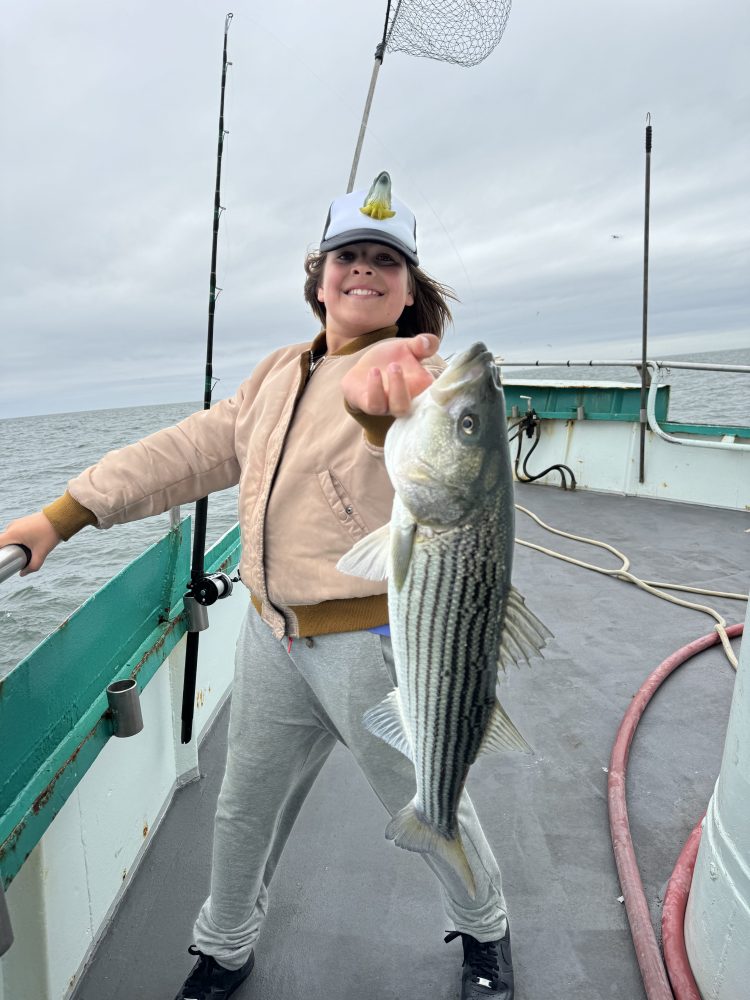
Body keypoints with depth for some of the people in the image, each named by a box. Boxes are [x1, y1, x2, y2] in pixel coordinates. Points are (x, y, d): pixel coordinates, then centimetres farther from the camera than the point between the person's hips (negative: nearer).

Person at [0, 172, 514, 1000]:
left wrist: (381, 398, -62)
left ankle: (483, 930, 48)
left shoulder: (414, 371, -12)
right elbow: (191, 450, 9)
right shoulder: (278, 374, 10)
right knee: (244, 810, 22)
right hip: (273, 637, 6)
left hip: (378, 641, -5)